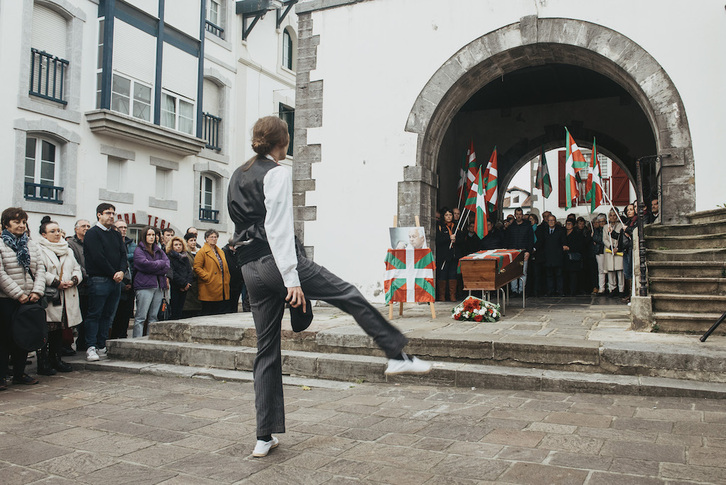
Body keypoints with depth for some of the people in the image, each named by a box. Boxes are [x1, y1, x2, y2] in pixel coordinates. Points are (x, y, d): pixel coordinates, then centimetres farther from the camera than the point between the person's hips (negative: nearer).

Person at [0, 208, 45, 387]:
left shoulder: (32, 244, 12)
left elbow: (40, 269, 7)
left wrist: (37, 291, -7)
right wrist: (18, 294, -15)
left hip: (28, 299, 5)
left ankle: (19, 373, 21)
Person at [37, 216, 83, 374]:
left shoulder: (68, 250, 19)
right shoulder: (39, 250, -5)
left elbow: (77, 269, 15)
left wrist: (73, 280, -4)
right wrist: (56, 282, -18)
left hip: (67, 296, 7)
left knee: (59, 330, 13)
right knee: (46, 330, -5)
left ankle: (56, 360, 21)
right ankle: (43, 363, 2)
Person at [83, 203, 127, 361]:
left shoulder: (116, 234, 18)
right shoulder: (92, 233, -3)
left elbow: (123, 254, 10)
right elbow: (98, 257, -12)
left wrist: (122, 271, -8)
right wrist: (113, 274, -11)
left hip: (116, 280, 7)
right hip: (99, 280, -6)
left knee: (108, 315, 8)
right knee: (94, 314, -4)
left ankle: (101, 346, 14)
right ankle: (91, 348, -1)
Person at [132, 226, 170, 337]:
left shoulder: (159, 250, 20)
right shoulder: (139, 250, 3)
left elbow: (167, 265, 7)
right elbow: (145, 264, -13)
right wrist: (160, 263, 0)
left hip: (159, 286, 6)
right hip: (144, 286, -6)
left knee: (154, 317, 5)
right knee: (141, 317, -8)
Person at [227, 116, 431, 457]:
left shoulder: (237, 176, 19)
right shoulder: (277, 173, -7)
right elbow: (278, 229, -16)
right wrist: (292, 280, -20)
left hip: (250, 269, 8)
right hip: (277, 261, -8)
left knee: (266, 349, 11)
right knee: (350, 296, 7)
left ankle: (264, 437, 15)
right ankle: (397, 356, 12)